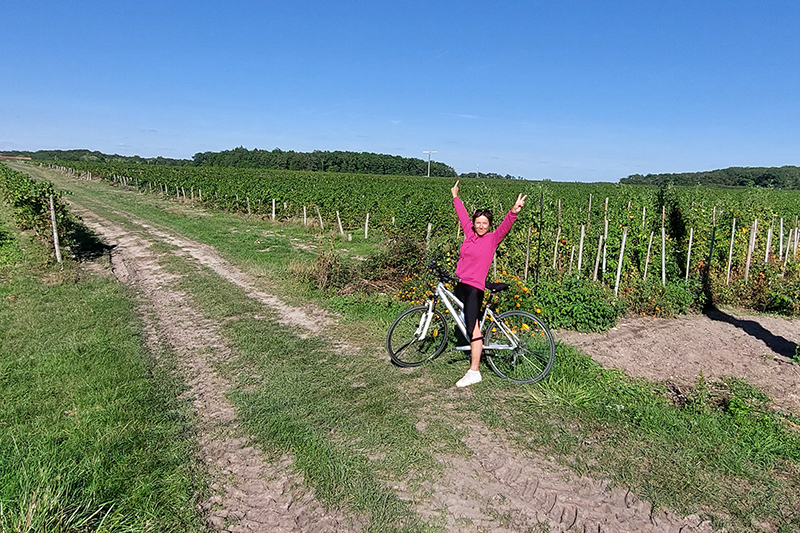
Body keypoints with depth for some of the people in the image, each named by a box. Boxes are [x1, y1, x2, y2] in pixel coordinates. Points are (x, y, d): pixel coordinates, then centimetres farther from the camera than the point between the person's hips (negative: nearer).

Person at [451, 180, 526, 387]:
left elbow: (505, 226, -20)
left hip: (474, 287, -7)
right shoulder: (470, 234, 10)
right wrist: (456, 197, 35)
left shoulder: (492, 239, -3)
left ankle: (474, 371, -9)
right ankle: (476, 350, 37)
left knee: (473, 327, -10)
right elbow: (463, 216, 24)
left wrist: (514, 211, -38)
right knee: (467, 323, 16)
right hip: (460, 285, 7)